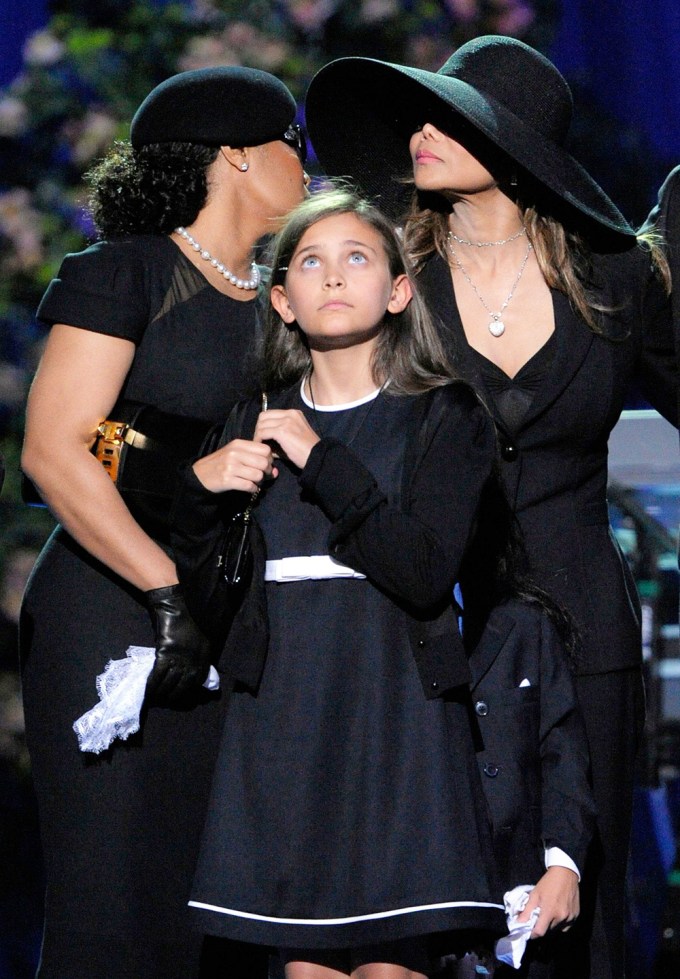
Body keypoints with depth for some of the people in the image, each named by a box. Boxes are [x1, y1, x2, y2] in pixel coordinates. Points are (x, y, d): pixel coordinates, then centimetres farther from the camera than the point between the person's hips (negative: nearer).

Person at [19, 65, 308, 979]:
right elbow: (53, 452, -14)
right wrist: (170, 591, -18)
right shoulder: (125, 274, -5)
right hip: (111, 617, -7)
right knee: (114, 898, -6)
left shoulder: (273, 302, 16)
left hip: (229, 627, 7)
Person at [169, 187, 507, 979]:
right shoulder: (255, 425, 13)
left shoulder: (445, 417, 3)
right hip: (283, 721, 3)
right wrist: (201, 491, -4)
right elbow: (212, 606, 12)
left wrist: (322, 461, -13)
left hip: (396, 717, -3)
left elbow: (425, 574, -13)